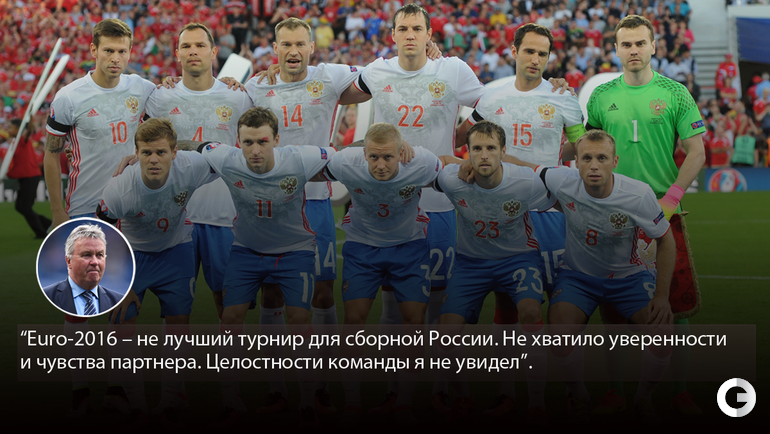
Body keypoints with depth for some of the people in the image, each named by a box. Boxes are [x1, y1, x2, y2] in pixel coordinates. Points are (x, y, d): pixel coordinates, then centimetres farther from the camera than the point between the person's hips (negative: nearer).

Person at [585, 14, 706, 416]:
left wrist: (672, 196, -10)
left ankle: (679, 390, 8)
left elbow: (696, 151, 0)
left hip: (663, 211, -1)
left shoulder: (675, 93, 2)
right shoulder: (601, 96, 7)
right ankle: (617, 388, 13)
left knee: (677, 302, -2)